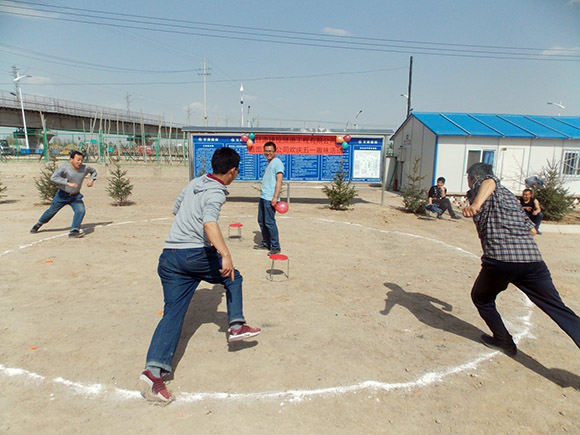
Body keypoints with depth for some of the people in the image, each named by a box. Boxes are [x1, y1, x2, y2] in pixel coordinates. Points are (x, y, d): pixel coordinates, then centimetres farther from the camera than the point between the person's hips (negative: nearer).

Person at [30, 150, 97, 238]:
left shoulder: (85, 168, -8)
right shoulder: (64, 168, -20)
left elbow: (94, 171, 15)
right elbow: (53, 178, -33)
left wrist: (92, 180, -3)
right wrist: (68, 183, -41)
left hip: (76, 196, 2)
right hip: (62, 195, -2)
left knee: (81, 211, -22)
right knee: (51, 211, 13)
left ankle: (74, 231, -18)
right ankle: (39, 224, 40)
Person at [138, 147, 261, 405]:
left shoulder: (195, 183, 17)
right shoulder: (215, 192, -7)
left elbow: (176, 209, 30)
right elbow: (209, 222, -26)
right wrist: (225, 254, -36)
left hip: (169, 257, 7)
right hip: (196, 254, -6)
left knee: (172, 314, 4)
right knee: (233, 277, 20)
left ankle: (154, 370, -7)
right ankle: (236, 325, 15)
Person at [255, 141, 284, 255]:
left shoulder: (277, 162, -8)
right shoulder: (269, 163, 19)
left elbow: (279, 181, -17)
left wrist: (275, 197, -23)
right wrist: (263, 195, 20)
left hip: (270, 199, -9)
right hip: (263, 197, 9)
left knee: (270, 222, -8)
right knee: (261, 221, 14)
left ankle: (276, 247, 0)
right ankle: (265, 243, 27)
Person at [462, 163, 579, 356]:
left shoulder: (479, 186, 10)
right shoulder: (509, 195, 29)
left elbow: (489, 182, -18)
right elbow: (532, 229, 33)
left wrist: (476, 204, -36)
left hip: (499, 260, -6)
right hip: (533, 258, 6)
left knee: (481, 299, 21)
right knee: (560, 310, 7)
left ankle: (504, 341, 29)